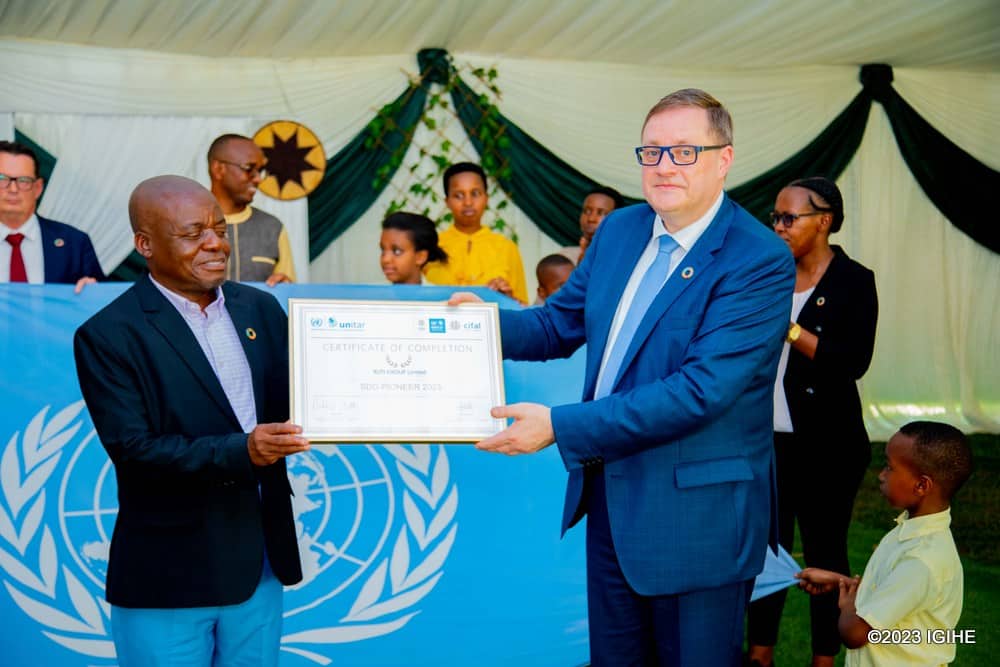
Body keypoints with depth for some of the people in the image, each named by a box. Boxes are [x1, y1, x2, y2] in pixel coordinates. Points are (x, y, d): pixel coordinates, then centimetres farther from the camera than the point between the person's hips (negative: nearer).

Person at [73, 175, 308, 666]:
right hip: (169, 577, -5)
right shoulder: (108, 336, -10)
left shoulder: (260, 308, 7)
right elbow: (133, 449, -16)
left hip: (261, 565, 5)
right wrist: (240, 452, -28)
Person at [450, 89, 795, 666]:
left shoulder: (761, 261, -19)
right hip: (609, 495, 7)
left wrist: (560, 426, -28)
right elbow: (559, 324, 13)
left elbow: (700, 390, -27)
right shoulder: (620, 230, 4)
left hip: (697, 516, -6)